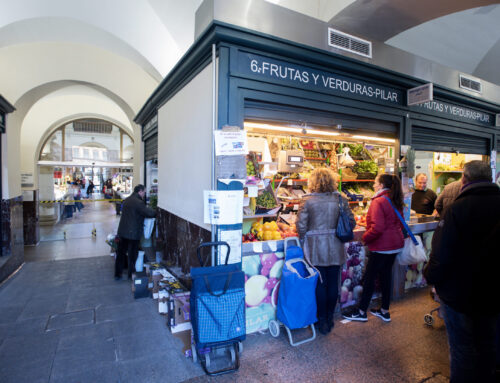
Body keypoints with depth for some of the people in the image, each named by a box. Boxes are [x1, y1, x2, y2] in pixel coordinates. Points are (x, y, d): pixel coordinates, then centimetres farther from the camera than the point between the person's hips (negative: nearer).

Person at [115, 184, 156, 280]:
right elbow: (149, 213, -21)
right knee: (132, 255, 8)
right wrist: (155, 212, 0)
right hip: (133, 233, -7)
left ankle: (117, 274, 24)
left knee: (121, 253, 15)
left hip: (122, 232, 8)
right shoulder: (139, 202, -19)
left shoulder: (126, 200, 10)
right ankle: (131, 275, 21)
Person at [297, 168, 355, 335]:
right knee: (333, 284, 14)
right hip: (335, 249, 3)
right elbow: (351, 222, 2)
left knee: (320, 285, 9)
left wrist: (304, 239, 9)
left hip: (316, 249, -2)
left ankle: (323, 321, 21)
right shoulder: (340, 200, -3)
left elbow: (301, 226, -10)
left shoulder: (308, 201, -11)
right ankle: (330, 318, 30)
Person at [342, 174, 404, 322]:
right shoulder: (395, 201, 8)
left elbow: (377, 228, -25)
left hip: (381, 247, -9)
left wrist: (365, 238, -11)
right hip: (395, 244, 9)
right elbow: (400, 223, 17)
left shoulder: (378, 202, -19)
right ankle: (384, 311, 28)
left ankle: (361, 312, 14)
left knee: (369, 278, 2)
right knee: (386, 275, 17)